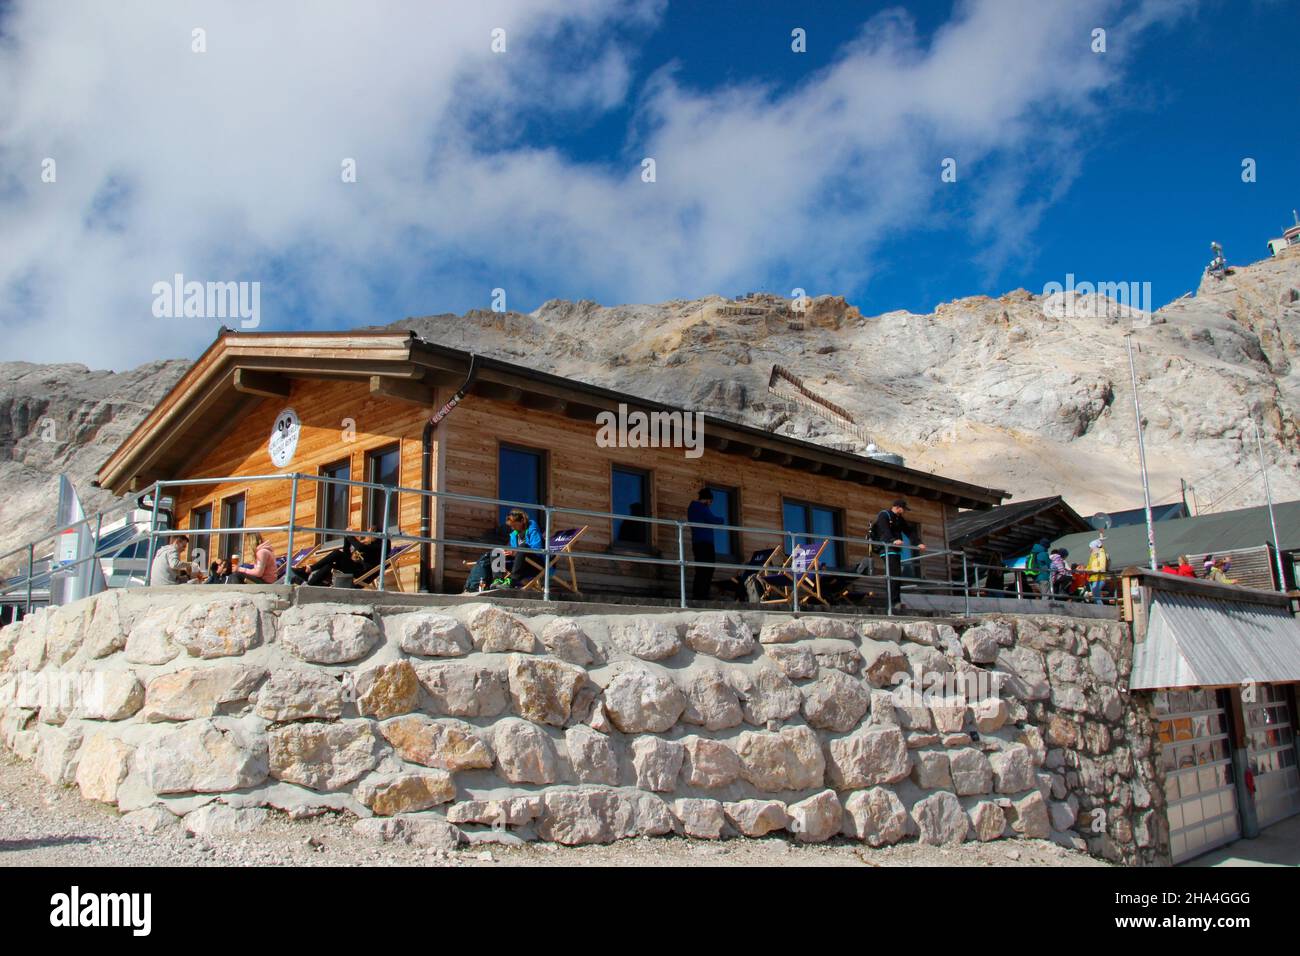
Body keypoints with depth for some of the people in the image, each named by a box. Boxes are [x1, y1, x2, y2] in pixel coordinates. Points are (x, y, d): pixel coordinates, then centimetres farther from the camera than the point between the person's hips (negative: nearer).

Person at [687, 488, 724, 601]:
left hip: (697, 543, 9)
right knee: (707, 571, -13)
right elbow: (713, 520, -14)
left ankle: (696, 596, 1)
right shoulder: (702, 507, -6)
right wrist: (721, 520, 7)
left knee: (700, 571, 7)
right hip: (705, 542, -9)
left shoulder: (692, 508, 23)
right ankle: (702, 597, -20)